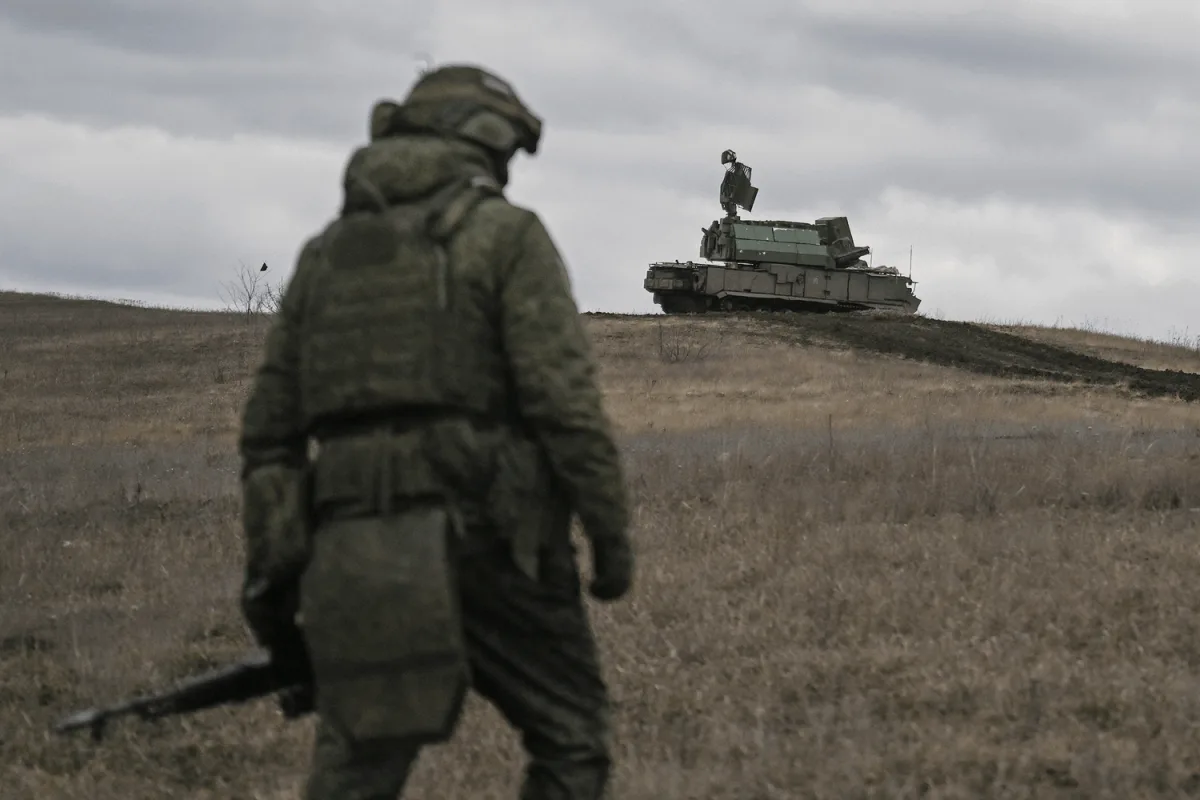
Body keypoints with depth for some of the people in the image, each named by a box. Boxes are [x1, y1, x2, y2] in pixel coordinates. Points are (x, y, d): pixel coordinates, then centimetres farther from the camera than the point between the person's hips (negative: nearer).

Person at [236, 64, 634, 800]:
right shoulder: (505, 237, 1)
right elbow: (565, 399, -10)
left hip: (356, 554, 4)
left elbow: (269, 426, 17)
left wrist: (269, 572, 21)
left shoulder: (326, 252, 18)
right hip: (482, 535, -4)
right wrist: (612, 532, -5)